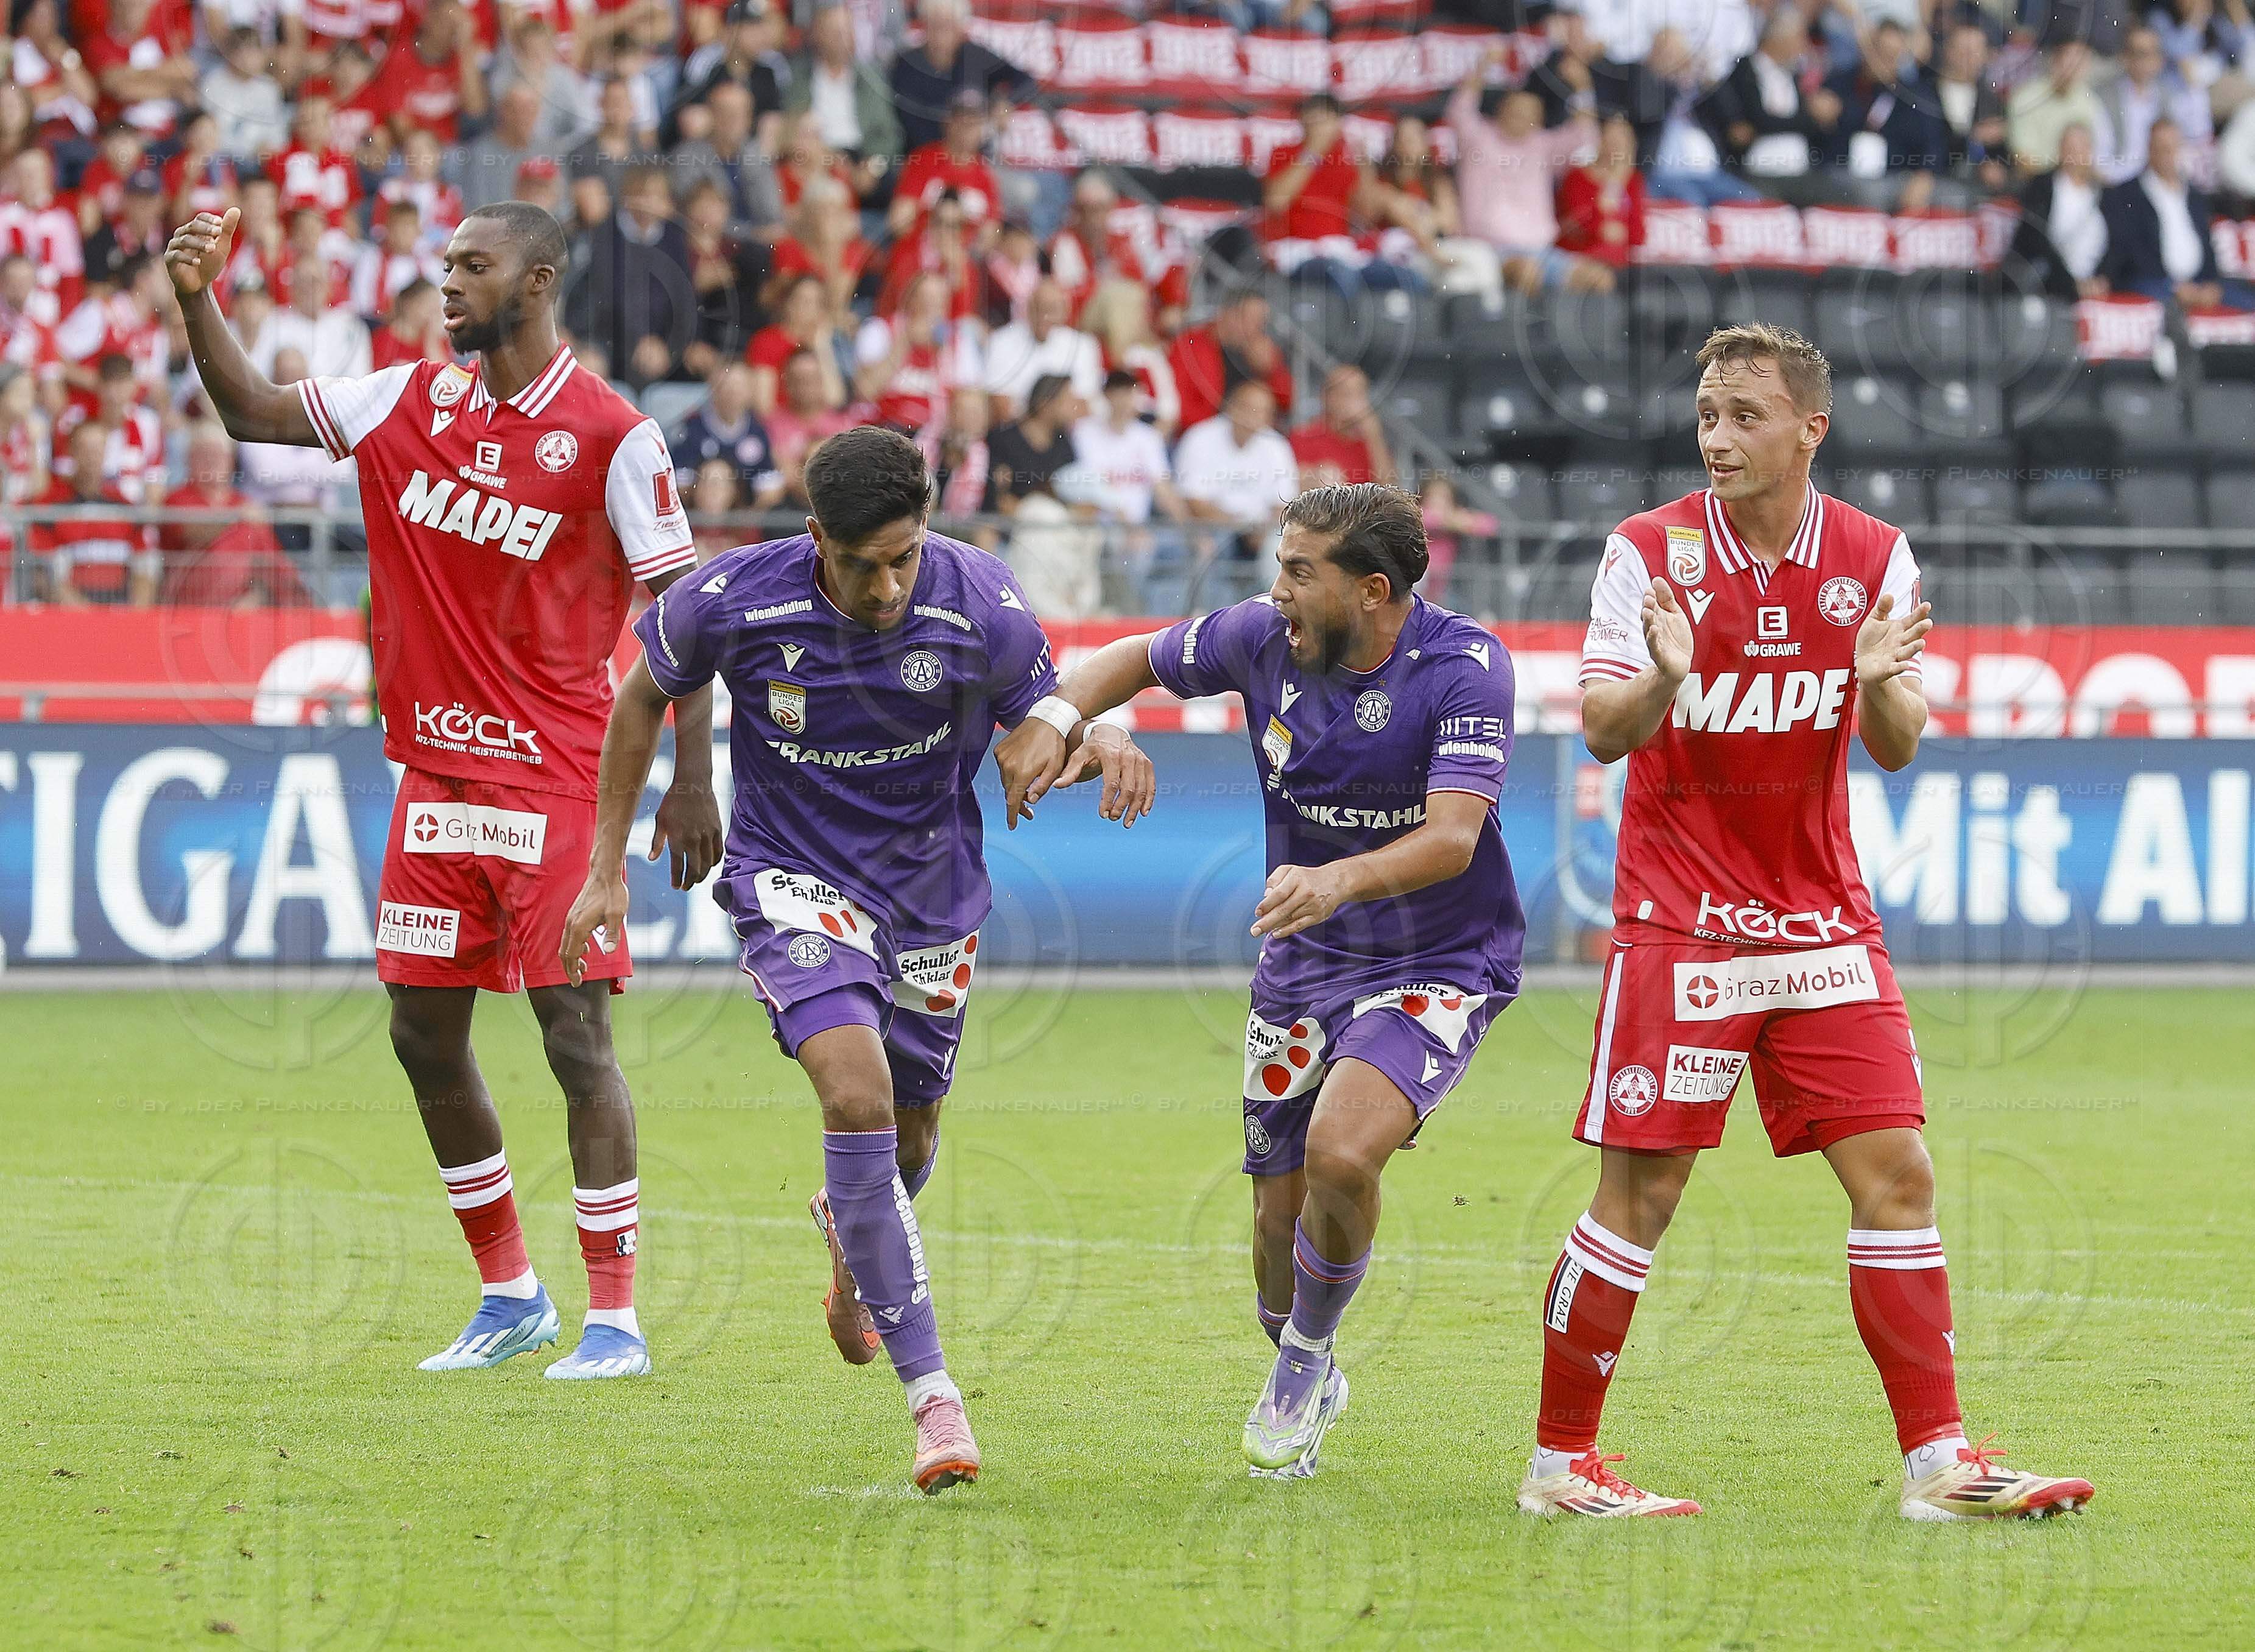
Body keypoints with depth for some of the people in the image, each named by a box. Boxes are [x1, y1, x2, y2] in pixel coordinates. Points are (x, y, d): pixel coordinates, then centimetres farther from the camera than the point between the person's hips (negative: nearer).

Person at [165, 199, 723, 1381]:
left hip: (554, 783, -6)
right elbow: (253, 415, 11)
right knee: (423, 1033, 8)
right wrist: (197, 303, -5)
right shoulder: (413, 403, 8)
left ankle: (615, 1318, -3)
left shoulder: (612, 436, -9)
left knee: (574, 1030, -7)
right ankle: (509, 1294, 21)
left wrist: (691, 780, -12)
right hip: (435, 774, 6)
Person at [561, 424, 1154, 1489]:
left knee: (909, 1134, 17)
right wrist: (606, 869, 1)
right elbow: (642, 696, -1)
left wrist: (1101, 740, -26)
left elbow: (1039, 712, -1)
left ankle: (853, 1234, 58)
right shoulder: (733, 602, -21)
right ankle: (931, 1393, -24)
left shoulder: (981, 608, -20)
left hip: (931, 890, 3)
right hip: (793, 878, -3)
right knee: (857, 1091, -25)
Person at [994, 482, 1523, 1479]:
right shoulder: (1264, 637, -8)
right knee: (1280, 1211, 6)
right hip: (1303, 959, 5)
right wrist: (1054, 720, -10)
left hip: (1440, 964, -5)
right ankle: (1304, 1392, 36)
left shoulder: (1465, 667, -21)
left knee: (1340, 1154, -27)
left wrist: (1340, 879, -48)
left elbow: (1452, 837, -31)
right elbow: (1141, 659, 10)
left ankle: (1306, 1355, 1)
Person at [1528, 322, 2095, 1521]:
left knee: (1896, 1173, -2)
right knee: (1639, 1192, -4)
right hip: (1678, 920, -3)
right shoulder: (1650, 552, -6)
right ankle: (1560, 1462, 7)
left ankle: (1937, 1459, 2)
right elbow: (1604, 732, -11)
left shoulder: (1873, 557, 2)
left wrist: (1882, 684, -21)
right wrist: (1664, 677, -32)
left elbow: (1896, 748, 2)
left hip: (1823, 917, 3)